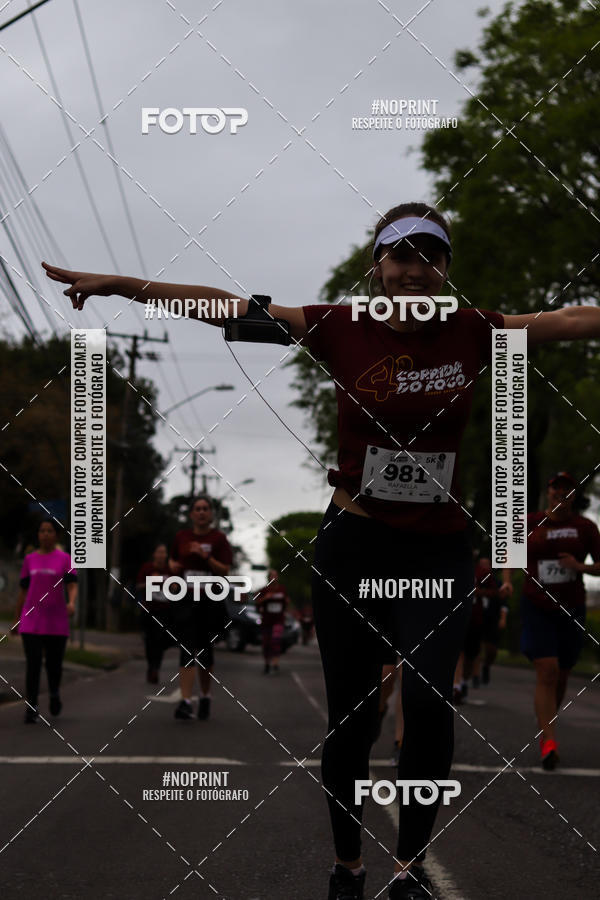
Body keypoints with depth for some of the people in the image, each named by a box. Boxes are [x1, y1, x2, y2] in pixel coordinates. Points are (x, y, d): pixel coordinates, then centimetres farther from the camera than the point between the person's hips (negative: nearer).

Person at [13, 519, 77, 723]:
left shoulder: (65, 559, 2)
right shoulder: (30, 560, 9)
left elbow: (72, 586, -8)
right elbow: (23, 590, 13)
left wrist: (72, 603, -29)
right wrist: (16, 619, 15)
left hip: (56, 622, -1)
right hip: (31, 621, 1)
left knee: (54, 664, 5)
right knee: (33, 664, -9)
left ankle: (54, 693, 35)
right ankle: (31, 708, -6)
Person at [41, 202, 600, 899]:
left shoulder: (471, 333, 0)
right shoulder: (342, 329, -4)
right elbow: (228, 309, -7)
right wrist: (120, 285, -11)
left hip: (438, 552, 0)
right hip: (354, 544, 0)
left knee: (428, 697, -20)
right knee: (350, 716, 6)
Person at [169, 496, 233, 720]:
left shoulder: (218, 538, -1)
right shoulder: (181, 536, 8)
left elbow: (225, 571, -6)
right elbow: (173, 560, 24)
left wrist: (206, 557, -19)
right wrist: (173, 566, 2)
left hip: (210, 601, -1)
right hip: (185, 599, 1)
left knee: (205, 650, 9)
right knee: (187, 649, -10)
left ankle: (205, 697, 30)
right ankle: (185, 702, -17)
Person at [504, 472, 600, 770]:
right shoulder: (530, 523, 0)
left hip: (571, 609, 2)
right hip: (537, 608, -2)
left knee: (561, 676, 11)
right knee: (547, 671, -17)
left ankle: (545, 731, 34)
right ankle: (549, 742, -19)